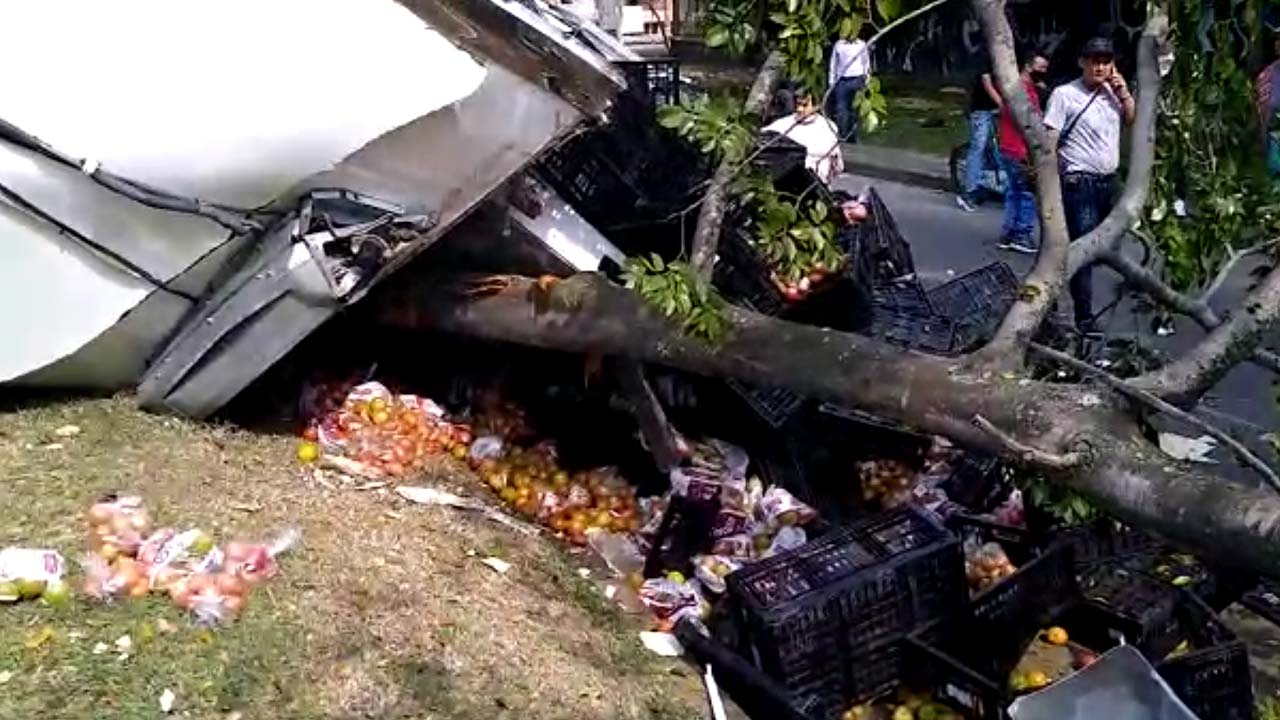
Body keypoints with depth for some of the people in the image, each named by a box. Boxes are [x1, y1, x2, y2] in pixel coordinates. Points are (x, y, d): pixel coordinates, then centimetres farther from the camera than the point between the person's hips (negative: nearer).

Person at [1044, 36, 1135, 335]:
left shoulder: (1111, 91, 10)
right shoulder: (1065, 94, -11)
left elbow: (1132, 120, 21)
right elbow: (1048, 140, -14)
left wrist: (1124, 92, 5)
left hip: (1108, 181, 8)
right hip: (1080, 183, -7)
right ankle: (1084, 317, -4)